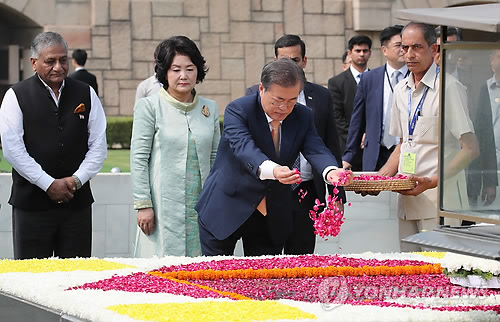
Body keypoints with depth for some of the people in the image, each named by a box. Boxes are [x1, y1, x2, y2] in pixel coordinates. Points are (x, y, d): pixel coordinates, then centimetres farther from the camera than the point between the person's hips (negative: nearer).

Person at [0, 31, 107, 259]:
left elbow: (98, 145, 7)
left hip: (77, 202, 2)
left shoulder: (86, 95, 9)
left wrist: (77, 179, -7)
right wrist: (49, 184, -11)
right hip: (31, 202, -2)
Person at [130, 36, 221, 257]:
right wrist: (143, 204, -8)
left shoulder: (210, 108, 11)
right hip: (163, 209, -4)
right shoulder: (149, 107, -2)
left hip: (202, 210, 4)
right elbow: (138, 158, -3)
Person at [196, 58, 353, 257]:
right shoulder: (238, 110, -17)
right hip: (226, 210, -4)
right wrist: (271, 170, -54)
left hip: (272, 217, 4)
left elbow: (315, 149, -15)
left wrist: (331, 172, -40)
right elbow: (243, 146, -34)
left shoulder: (303, 117, -1)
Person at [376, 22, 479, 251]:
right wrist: (381, 177, 8)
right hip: (407, 199, 7)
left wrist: (432, 182, -20)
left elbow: (471, 149, -11)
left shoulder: (449, 88, -8)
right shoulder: (401, 91, 15)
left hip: (440, 199, -6)